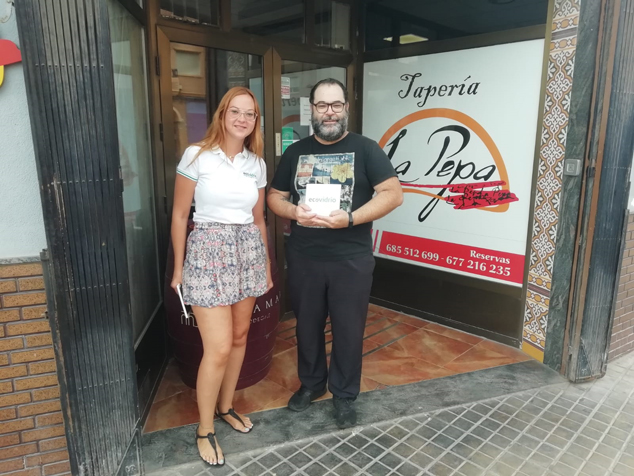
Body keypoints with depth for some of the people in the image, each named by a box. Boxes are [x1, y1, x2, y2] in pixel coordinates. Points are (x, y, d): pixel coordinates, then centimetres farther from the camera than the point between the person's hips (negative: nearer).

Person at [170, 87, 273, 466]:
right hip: (208, 251, -5)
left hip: (248, 251, 5)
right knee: (219, 348, -5)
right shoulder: (197, 155, -7)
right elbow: (180, 216, -2)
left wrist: (267, 265, 17)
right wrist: (179, 268, 0)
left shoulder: (257, 163, 7)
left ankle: (226, 406, 37)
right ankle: (205, 429, 18)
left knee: (240, 337, 14)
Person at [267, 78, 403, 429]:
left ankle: (344, 395, 30)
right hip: (303, 258, 3)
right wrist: (293, 211, -12)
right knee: (307, 325, 17)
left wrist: (349, 219, -21)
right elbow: (274, 196, 11)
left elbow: (393, 193, -10)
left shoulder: (365, 149, -3)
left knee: (348, 328, 9)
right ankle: (311, 383, 39)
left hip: (351, 258, -3)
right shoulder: (296, 152, 8)